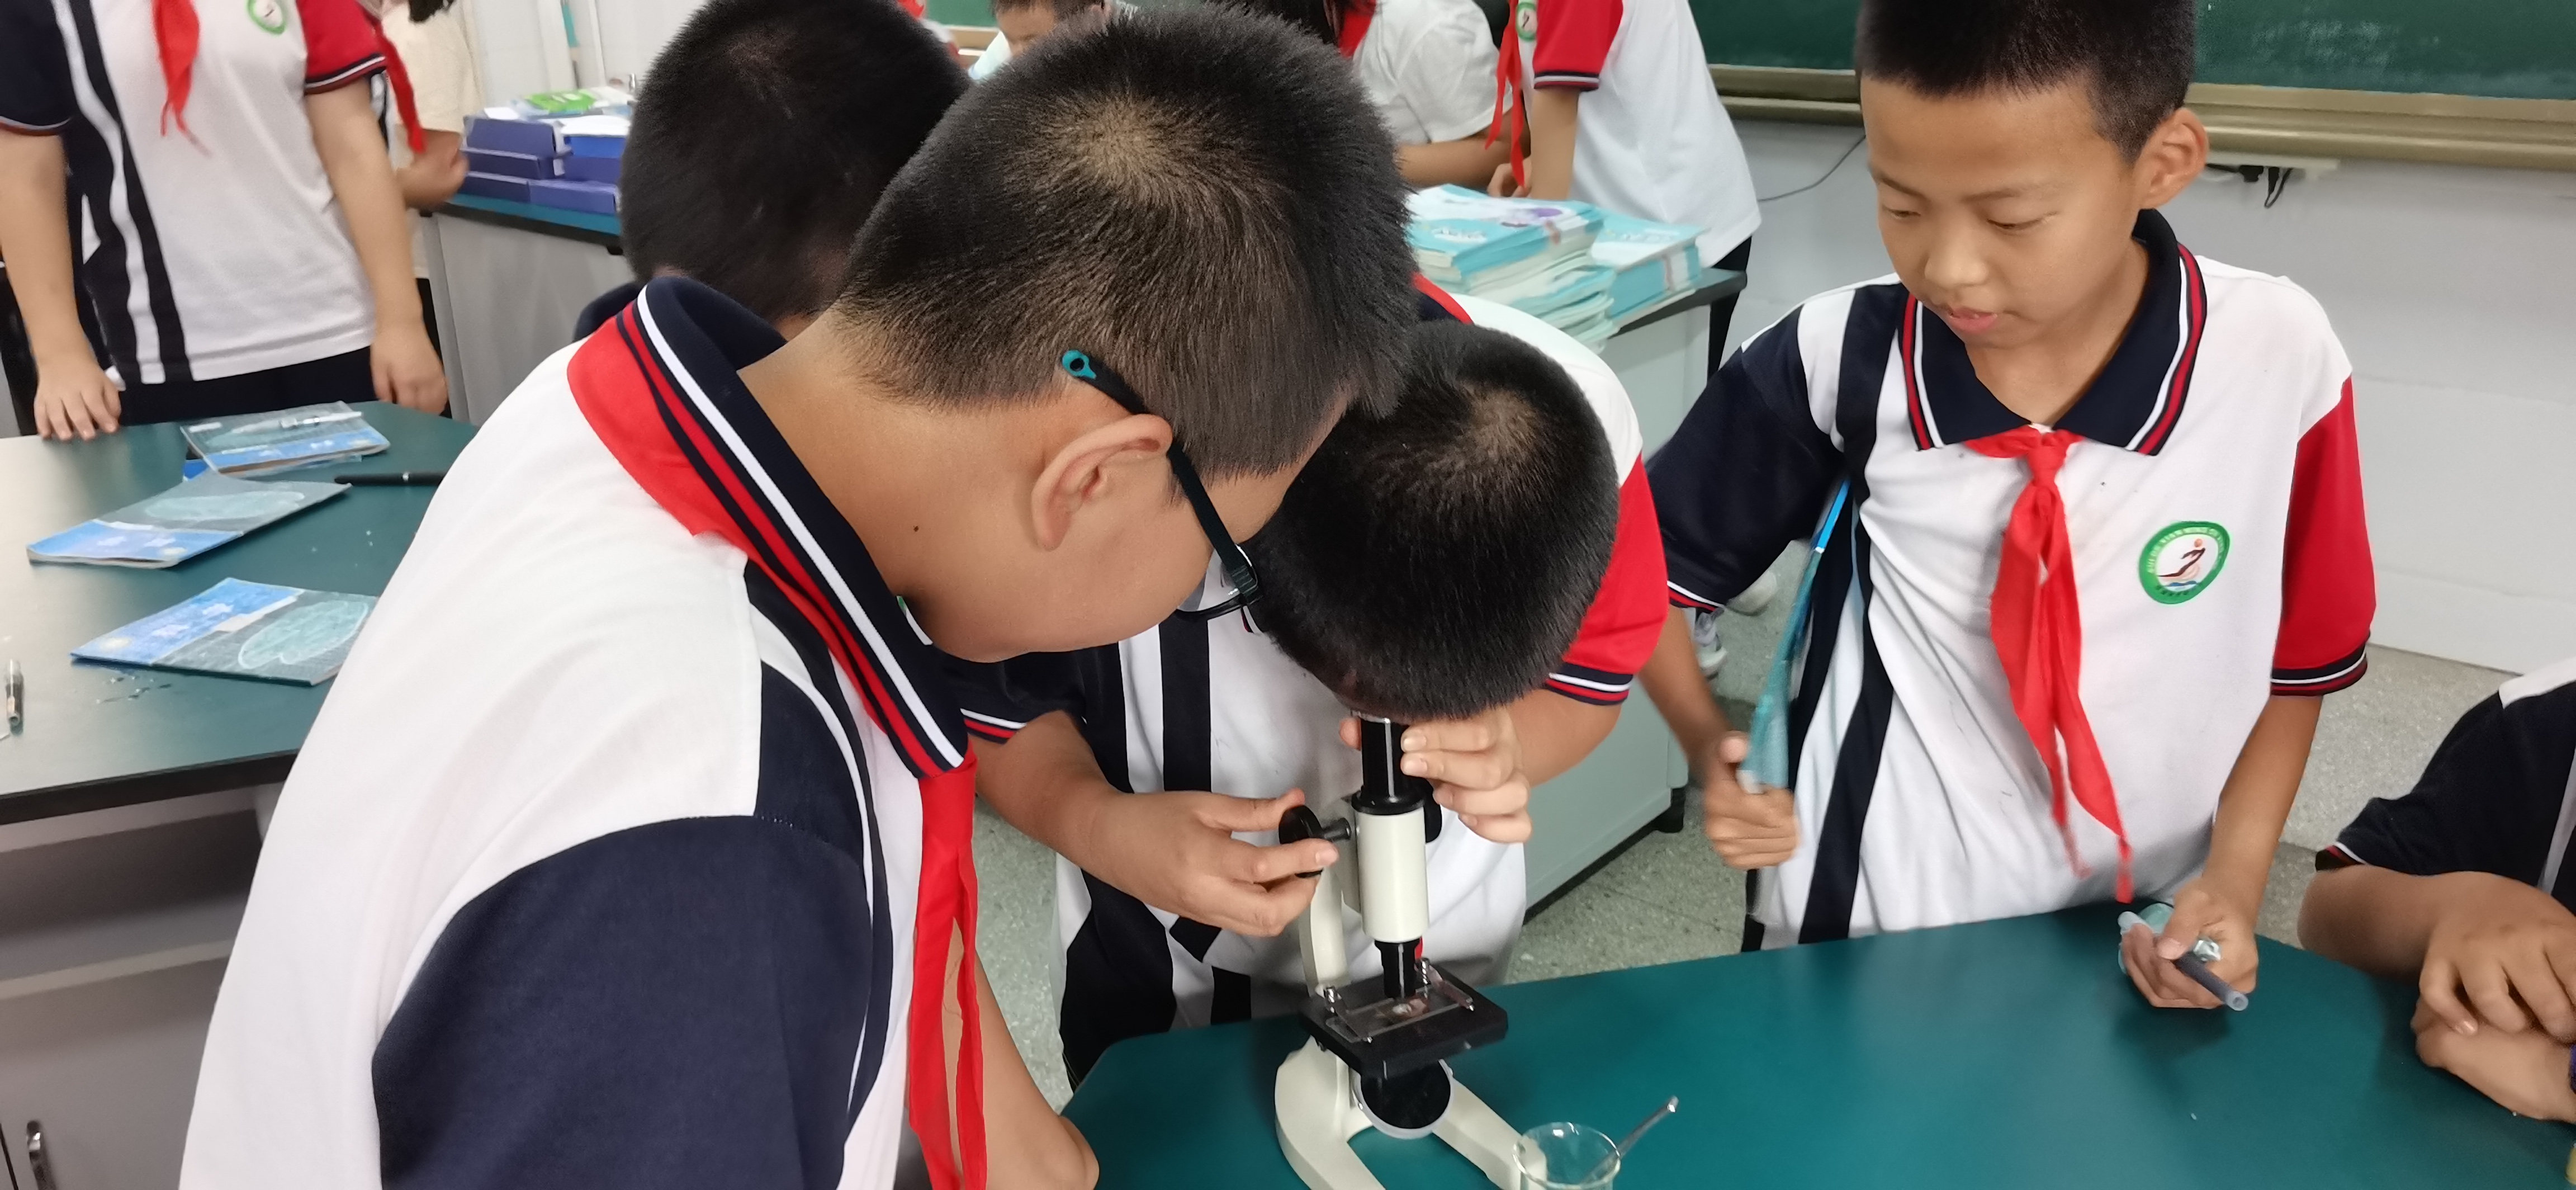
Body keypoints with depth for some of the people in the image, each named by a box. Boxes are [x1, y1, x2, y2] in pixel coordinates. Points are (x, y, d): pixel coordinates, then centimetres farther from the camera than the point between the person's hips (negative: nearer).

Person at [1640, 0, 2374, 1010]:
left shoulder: (2280, 361, -16)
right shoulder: (1839, 360, -17)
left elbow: (2297, 660, -1)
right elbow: (1648, 562, -2)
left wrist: (2233, 880, -10)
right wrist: (1707, 742, -14)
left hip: (2137, 947, 1)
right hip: (1861, 926, 0)